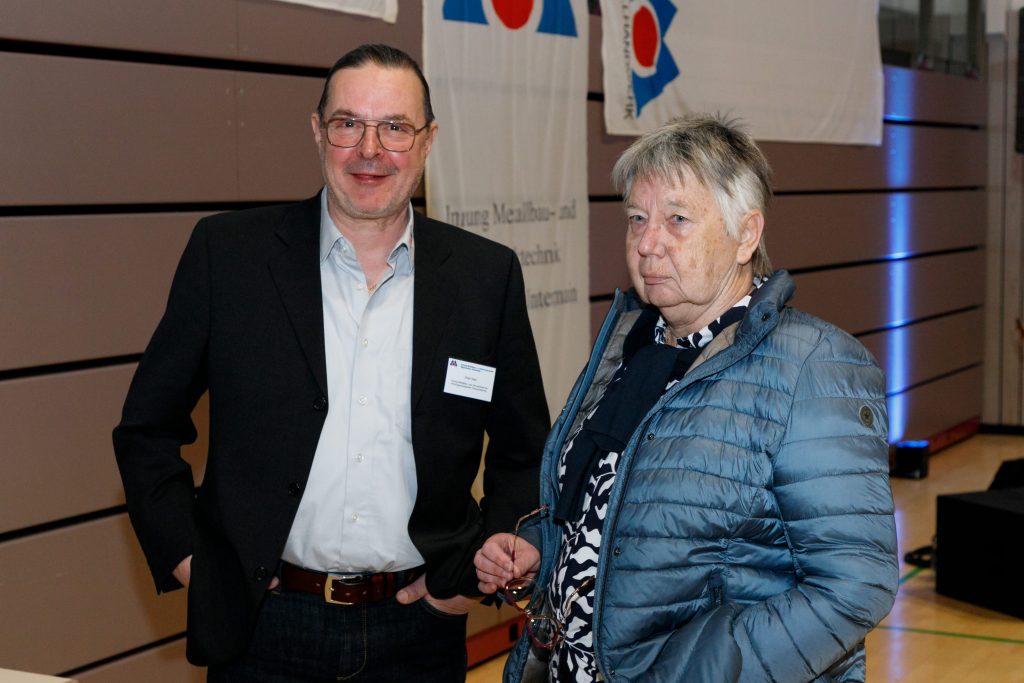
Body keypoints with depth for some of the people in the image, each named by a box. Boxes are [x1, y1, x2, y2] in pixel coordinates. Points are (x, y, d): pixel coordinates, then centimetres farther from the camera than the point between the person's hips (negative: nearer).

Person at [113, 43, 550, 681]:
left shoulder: (488, 275, -1)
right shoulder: (229, 253, -4)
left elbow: (525, 451, 8)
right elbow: (148, 429, 3)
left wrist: (478, 570, -1)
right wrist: (183, 555, -5)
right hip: (264, 624, -1)